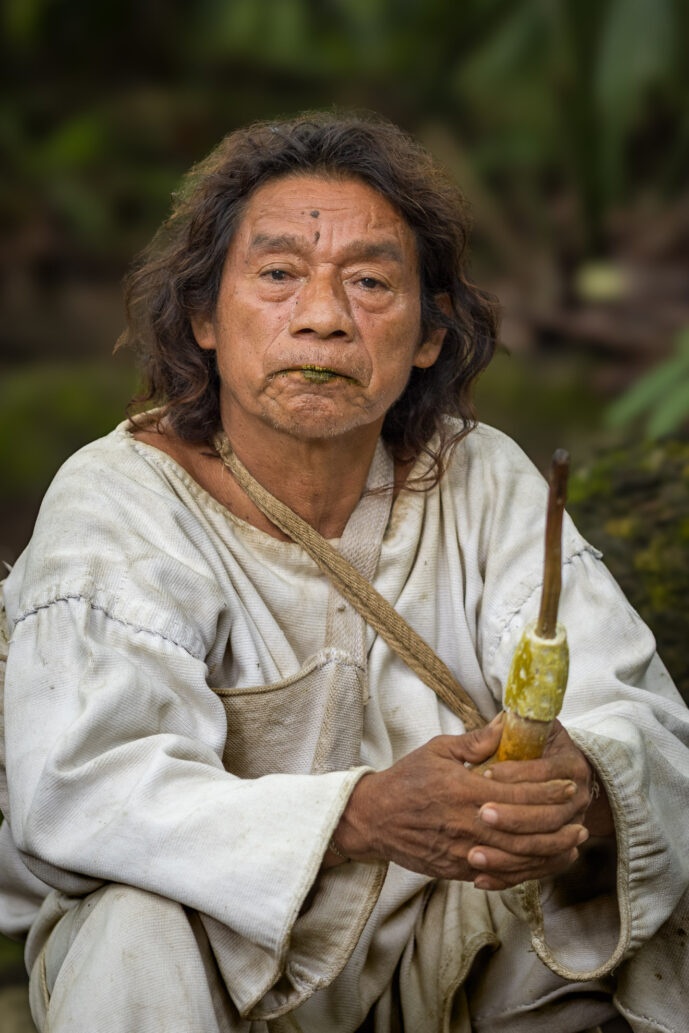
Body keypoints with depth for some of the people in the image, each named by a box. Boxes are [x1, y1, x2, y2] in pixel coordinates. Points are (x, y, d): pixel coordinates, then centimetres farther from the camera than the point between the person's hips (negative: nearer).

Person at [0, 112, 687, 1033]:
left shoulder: (481, 481, -5)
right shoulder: (118, 500, -15)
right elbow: (80, 788, -28)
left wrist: (580, 790, -39)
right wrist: (366, 814, -44)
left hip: (439, 955, 4)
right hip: (219, 957, -3)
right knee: (139, 935, -34)